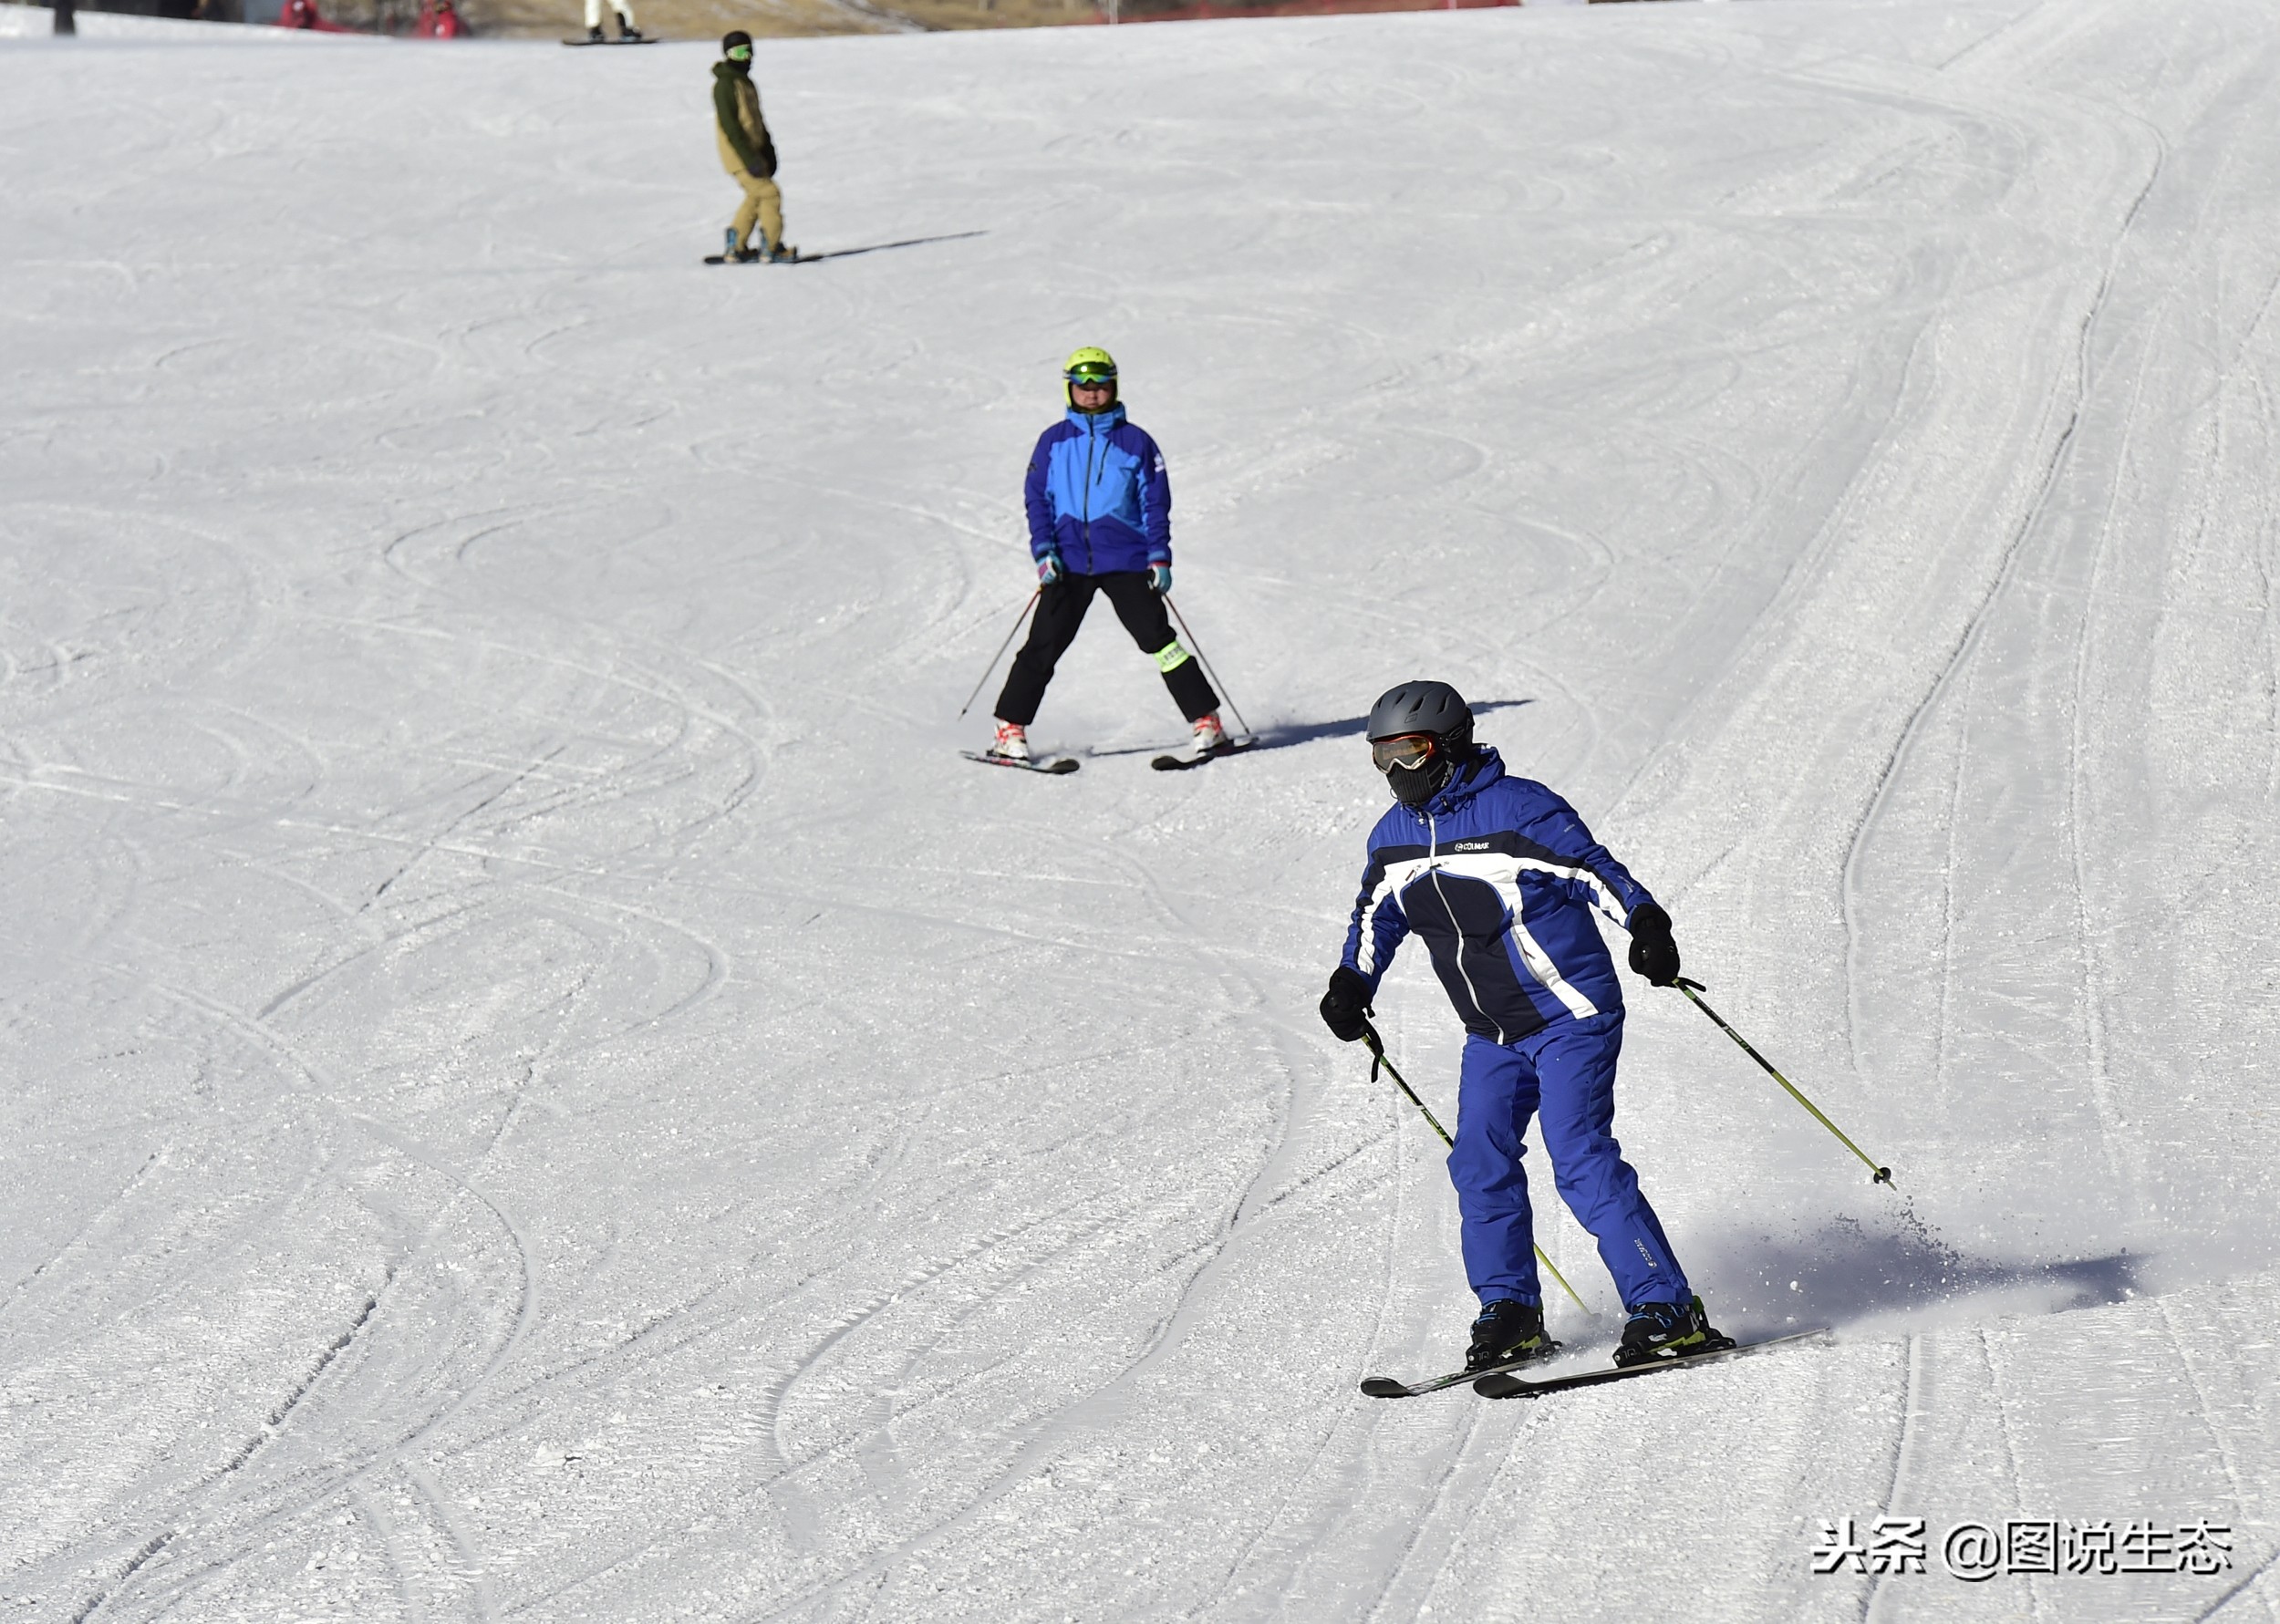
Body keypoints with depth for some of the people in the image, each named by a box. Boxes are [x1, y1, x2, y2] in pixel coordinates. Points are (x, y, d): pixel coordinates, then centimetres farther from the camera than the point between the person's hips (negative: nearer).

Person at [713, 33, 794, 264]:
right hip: (738, 155, -10)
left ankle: (736, 247, 19)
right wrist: (749, 157, -25)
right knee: (769, 193, -11)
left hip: (752, 152, 10)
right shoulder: (725, 85, -15)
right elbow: (729, 124, -21)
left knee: (756, 196, 14)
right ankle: (771, 248, -6)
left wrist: (768, 151, 19)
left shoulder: (745, 82, 16)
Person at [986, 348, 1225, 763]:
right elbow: (1037, 497, 9)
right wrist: (1043, 550, -4)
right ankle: (1010, 728, 6)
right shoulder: (1054, 441, 8)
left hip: (1126, 560, -1)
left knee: (1157, 638, -7)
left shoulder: (1135, 442, 5)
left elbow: (1155, 503, 6)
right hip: (1068, 562, 1)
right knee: (1043, 645, -2)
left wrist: (1159, 556, -3)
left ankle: (1206, 722, -3)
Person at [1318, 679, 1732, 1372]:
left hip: (1569, 1017, -7)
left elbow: (1595, 868, -16)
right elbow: (1375, 916, 21)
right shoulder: (1393, 836, 6)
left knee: (1581, 1161, -16)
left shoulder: (1518, 808, -16)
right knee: (1480, 1166, 2)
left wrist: (1646, 925, -29)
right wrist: (1351, 985, 10)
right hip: (1493, 1035, 7)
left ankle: (1670, 1312, -12)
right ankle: (1511, 1313, 16)